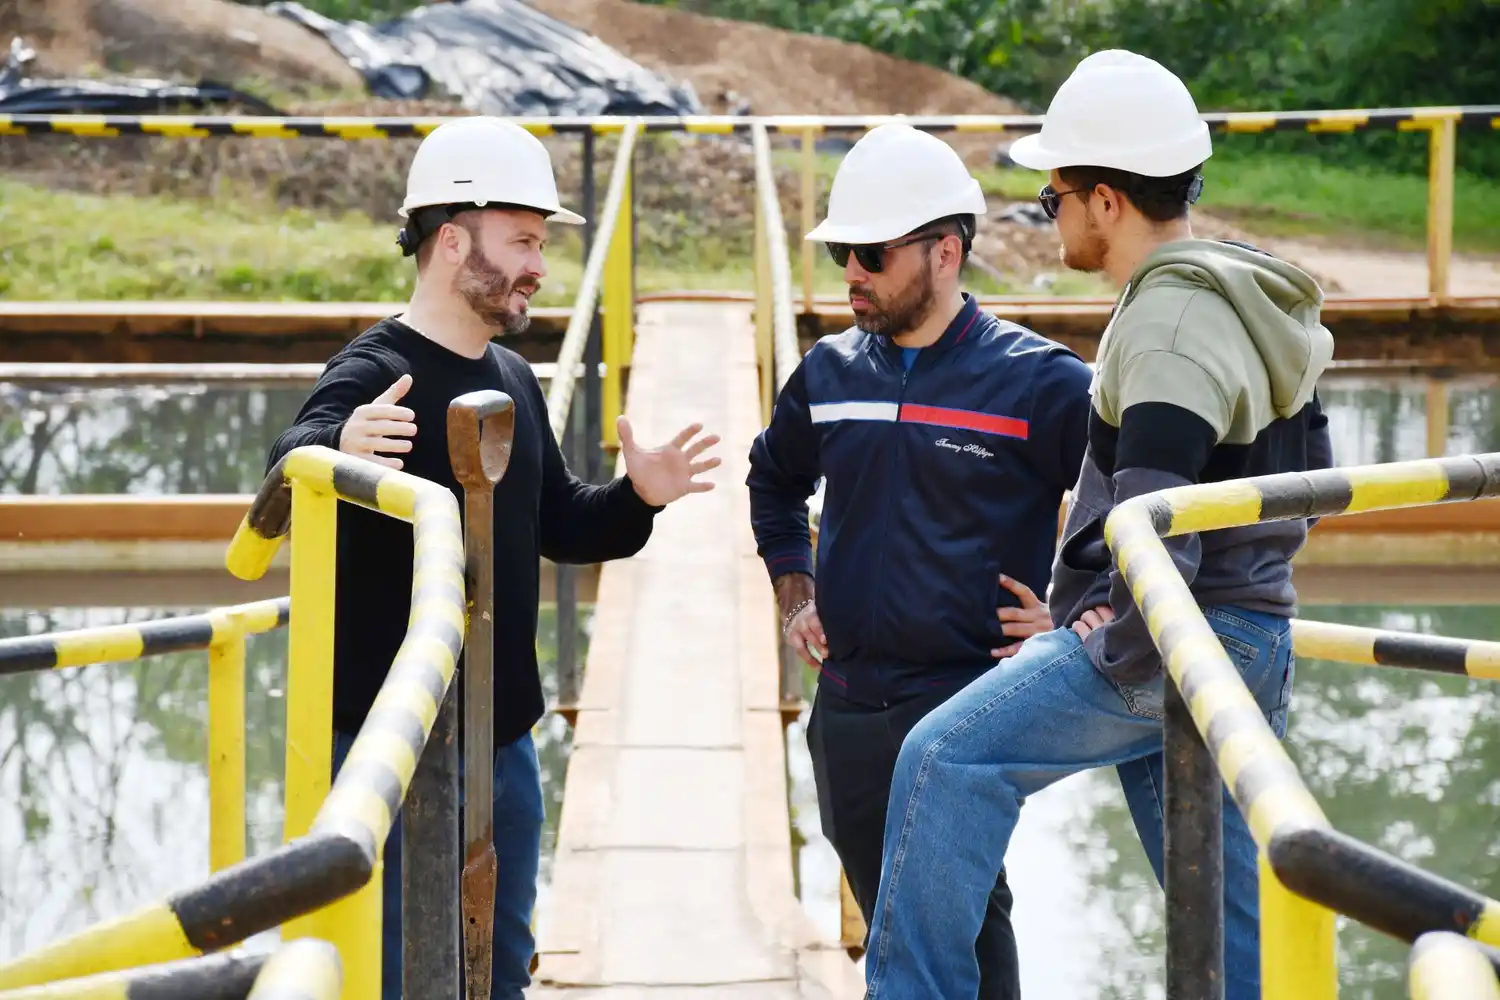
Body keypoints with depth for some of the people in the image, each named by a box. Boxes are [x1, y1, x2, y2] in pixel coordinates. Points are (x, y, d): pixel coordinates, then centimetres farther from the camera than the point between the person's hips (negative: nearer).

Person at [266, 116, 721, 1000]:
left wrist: (636, 499, 2)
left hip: (504, 740, 8)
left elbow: (557, 523, 21)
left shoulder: (513, 379, 11)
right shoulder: (374, 376, -16)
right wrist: (336, 455, -58)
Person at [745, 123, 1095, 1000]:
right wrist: (795, 595, 19)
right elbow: (775, 480, 29)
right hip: (846, 709, 6)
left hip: (971, 707, -6)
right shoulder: (830, 373, 9)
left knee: (964, 929, -13)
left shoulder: (1039, 382, -8)